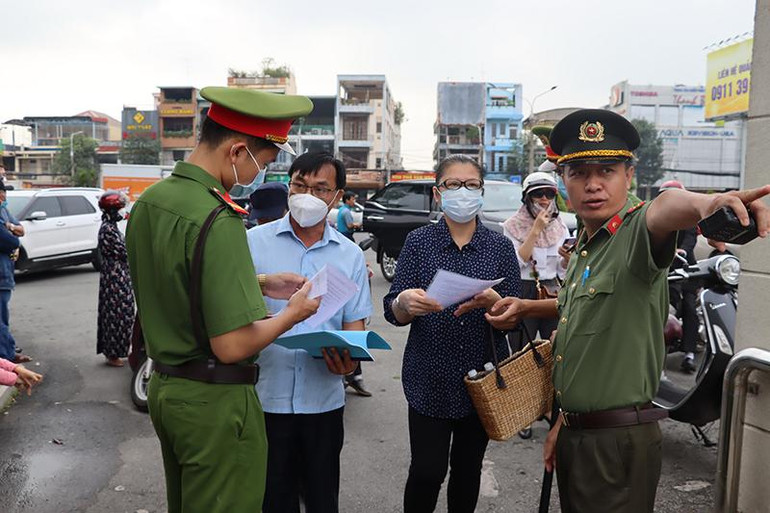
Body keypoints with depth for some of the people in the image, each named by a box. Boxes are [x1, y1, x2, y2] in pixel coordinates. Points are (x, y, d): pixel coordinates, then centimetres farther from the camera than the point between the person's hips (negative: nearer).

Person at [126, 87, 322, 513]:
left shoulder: (148, 201, 3)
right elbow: (232, 346, -26)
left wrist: (259, 284, 10)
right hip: (214, 400, -9)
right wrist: (293, 313, -10)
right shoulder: (219, 219, -26)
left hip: (163, 387, 9)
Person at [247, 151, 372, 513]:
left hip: (323, 398, 2)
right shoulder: (254, 242, -1)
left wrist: (349, 358, -14)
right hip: (265, 393, -1)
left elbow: (354, 323, 6)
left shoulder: (351, 255, 5)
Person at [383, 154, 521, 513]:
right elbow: (392, 312, -4)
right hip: (430, 379, -1)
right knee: (427, 470, -2)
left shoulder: (501, 247, 3)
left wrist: (492, 302, -23)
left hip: (483, 378, 2)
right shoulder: (418, 242, 0)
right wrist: (405, 302, -26)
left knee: (468, 468, 14)